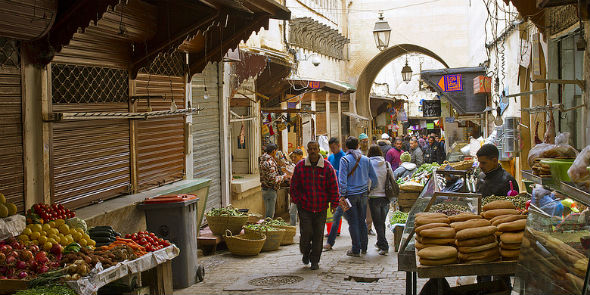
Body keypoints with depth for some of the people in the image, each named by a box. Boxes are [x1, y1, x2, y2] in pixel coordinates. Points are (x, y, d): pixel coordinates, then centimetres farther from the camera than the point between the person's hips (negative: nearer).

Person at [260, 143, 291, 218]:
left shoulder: (264, 160, 11)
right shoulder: (270, 162, -20)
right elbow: (273, 180, -25)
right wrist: (284, 176, -12)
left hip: (265, 189, 10)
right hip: (270, 190, -10)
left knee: (268, 213, 19)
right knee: (269, 215, -3)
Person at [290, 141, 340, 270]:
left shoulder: (327, 167, -1)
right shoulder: (300, 166, 1)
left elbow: (333, 187, 2)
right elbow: (294, 186, 8)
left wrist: (333, 203, -1)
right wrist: (296, 201, 2)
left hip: (321, 208, 0)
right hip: (304, 207, 0)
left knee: (318, 234, 3)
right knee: (306, 232, -6)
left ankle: (315, 260, 17)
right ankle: (305, 253, 23)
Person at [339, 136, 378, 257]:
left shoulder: (345, 160, -9)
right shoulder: (366, 159, 4)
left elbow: (342, 179, -15)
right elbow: (374, 178, 7)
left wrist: (343, 195, -13)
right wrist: (371, 190, 20)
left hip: (350, 194, -4)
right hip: (363, 194, 4)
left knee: (353, 223, 1)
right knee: (362, 221, 14)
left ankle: (356, 250, 5)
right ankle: (364, 248, 21)